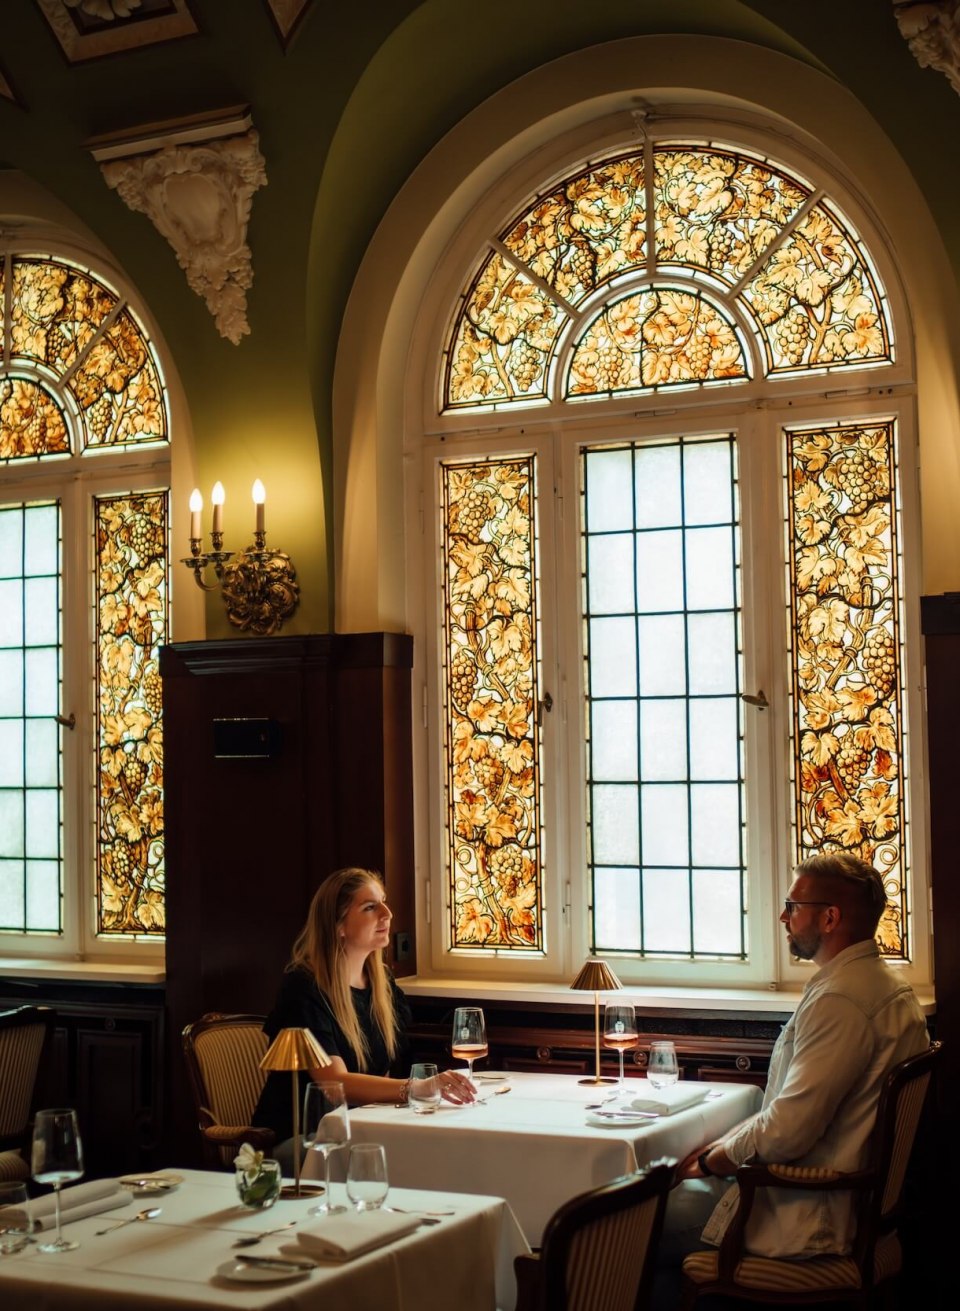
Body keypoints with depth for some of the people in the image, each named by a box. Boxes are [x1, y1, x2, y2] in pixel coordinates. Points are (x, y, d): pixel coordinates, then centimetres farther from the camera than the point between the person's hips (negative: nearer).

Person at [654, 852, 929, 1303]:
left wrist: (718, 1158, -9)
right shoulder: (888, 988, 10)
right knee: (676, 1187, 21)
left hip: (809, 1222, -10)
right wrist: (724, 1145, 10)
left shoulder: (838, 1000, -24)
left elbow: (788, 1130, -27)